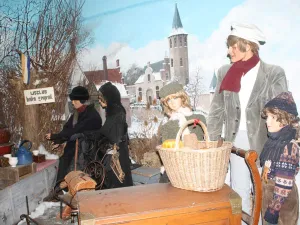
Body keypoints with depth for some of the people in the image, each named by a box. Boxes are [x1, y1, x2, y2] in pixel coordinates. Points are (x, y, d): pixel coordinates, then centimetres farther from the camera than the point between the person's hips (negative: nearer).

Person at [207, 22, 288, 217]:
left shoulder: (274, 73, -6)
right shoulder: (225, 72, 3)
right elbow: (217, 109, 5)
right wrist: (211, 141, 0)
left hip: (264, 140, -2)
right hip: (236, 139, 2)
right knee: (239, 190, 11)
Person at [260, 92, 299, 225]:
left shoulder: (289, 146, -22)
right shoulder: (272, 141, 1)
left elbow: (284, 183, -23)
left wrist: (274, 209, -20)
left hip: (282, 201, -7)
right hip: (268, 196, 7)